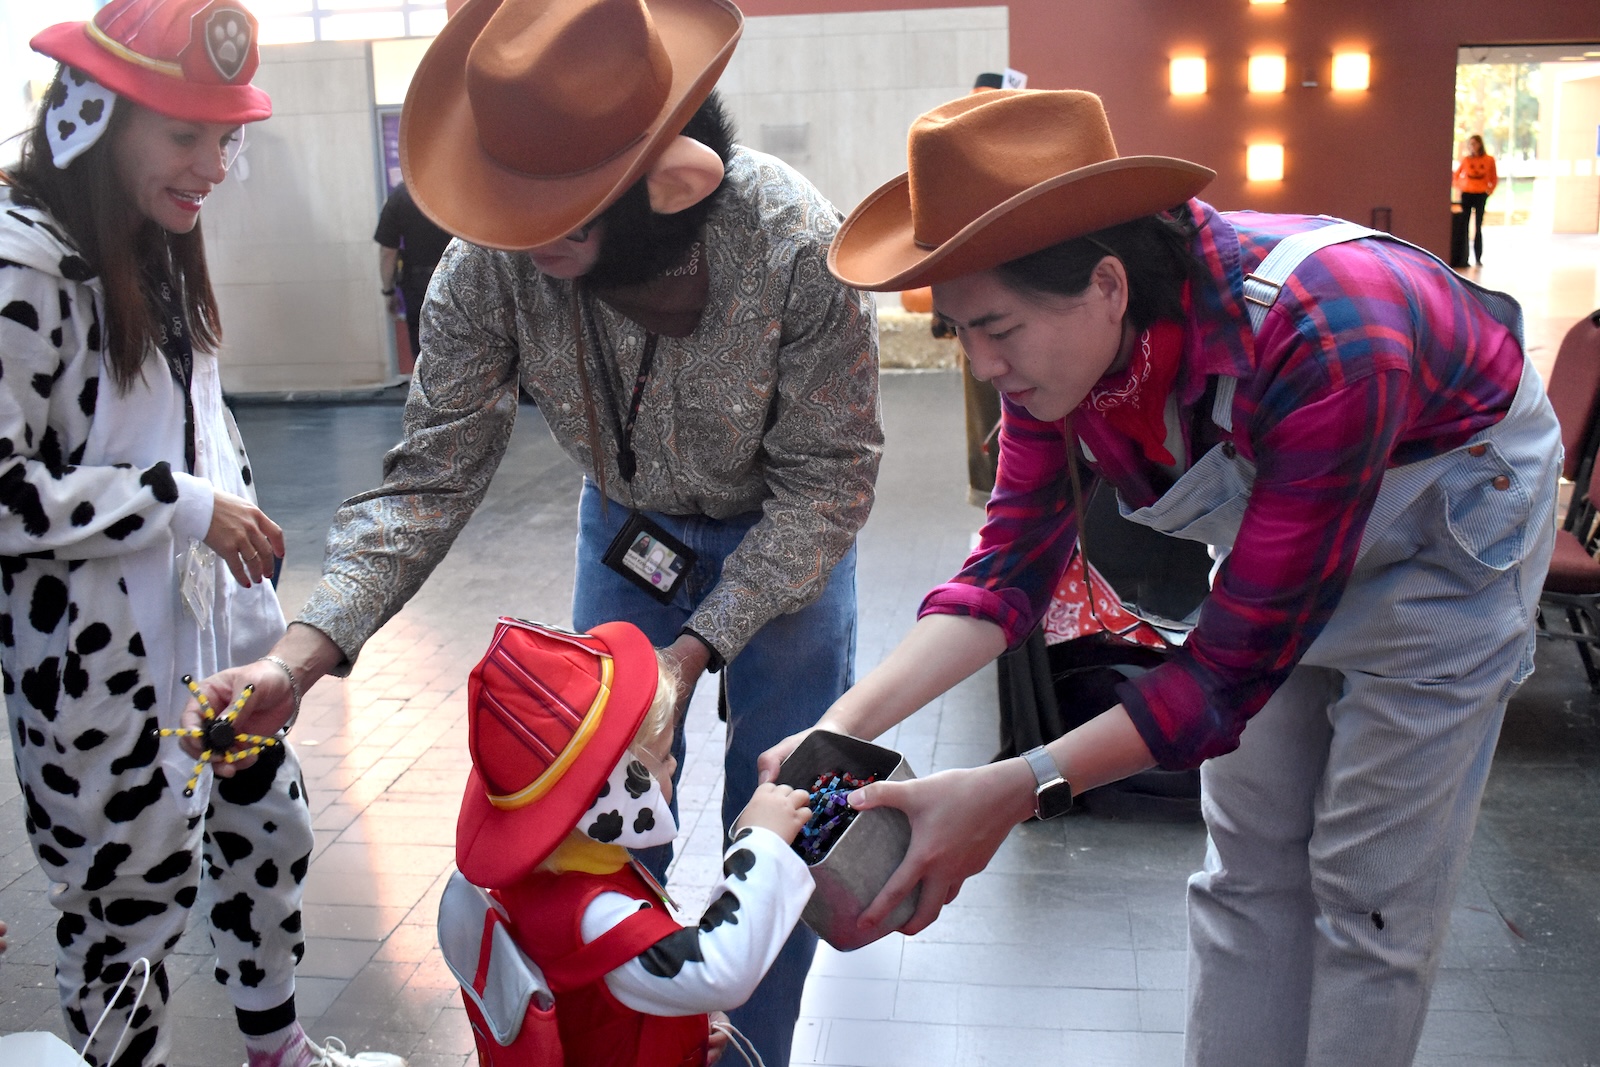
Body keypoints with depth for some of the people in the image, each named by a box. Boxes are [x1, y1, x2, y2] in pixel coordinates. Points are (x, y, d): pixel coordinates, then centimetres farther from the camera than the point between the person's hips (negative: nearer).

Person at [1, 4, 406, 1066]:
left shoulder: (158, 245, 7)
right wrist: (185, 504, -20)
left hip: (213, 622, 9)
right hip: (103, 658, -9)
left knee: (270, 831, 21)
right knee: (131, 894, 6)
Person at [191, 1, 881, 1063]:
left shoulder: (799, 248, -35)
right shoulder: (491, 266, -27)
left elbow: (827, 479, -24)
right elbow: (434, 474, -21)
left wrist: (696, 647, -31)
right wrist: (302, 654, -33)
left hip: (786, 537, -2)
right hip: (628, 525, 3)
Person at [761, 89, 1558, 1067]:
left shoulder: (1318, 342, -42)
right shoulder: (1057, 332, -22)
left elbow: (1241, 660, -37)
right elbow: (1012, 567, -17)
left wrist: (1020, 791, -42)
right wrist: (843, 726, -30)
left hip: (1451, 509, -5)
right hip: (1273, 529, 6)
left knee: (1369, 881, -3)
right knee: (1248, 859, 9)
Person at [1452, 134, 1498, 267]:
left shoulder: (1489, 160, 2)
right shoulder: (1466, 159, 2)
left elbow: (1494, 179, 10)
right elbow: (1455, 176, 12)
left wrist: (1489, 190, 1)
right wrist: (1459, 188, 3)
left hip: (1481, 195, 0)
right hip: (1466, 195, 0)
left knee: (1478, 227, 0)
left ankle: (1478, 257, 3)